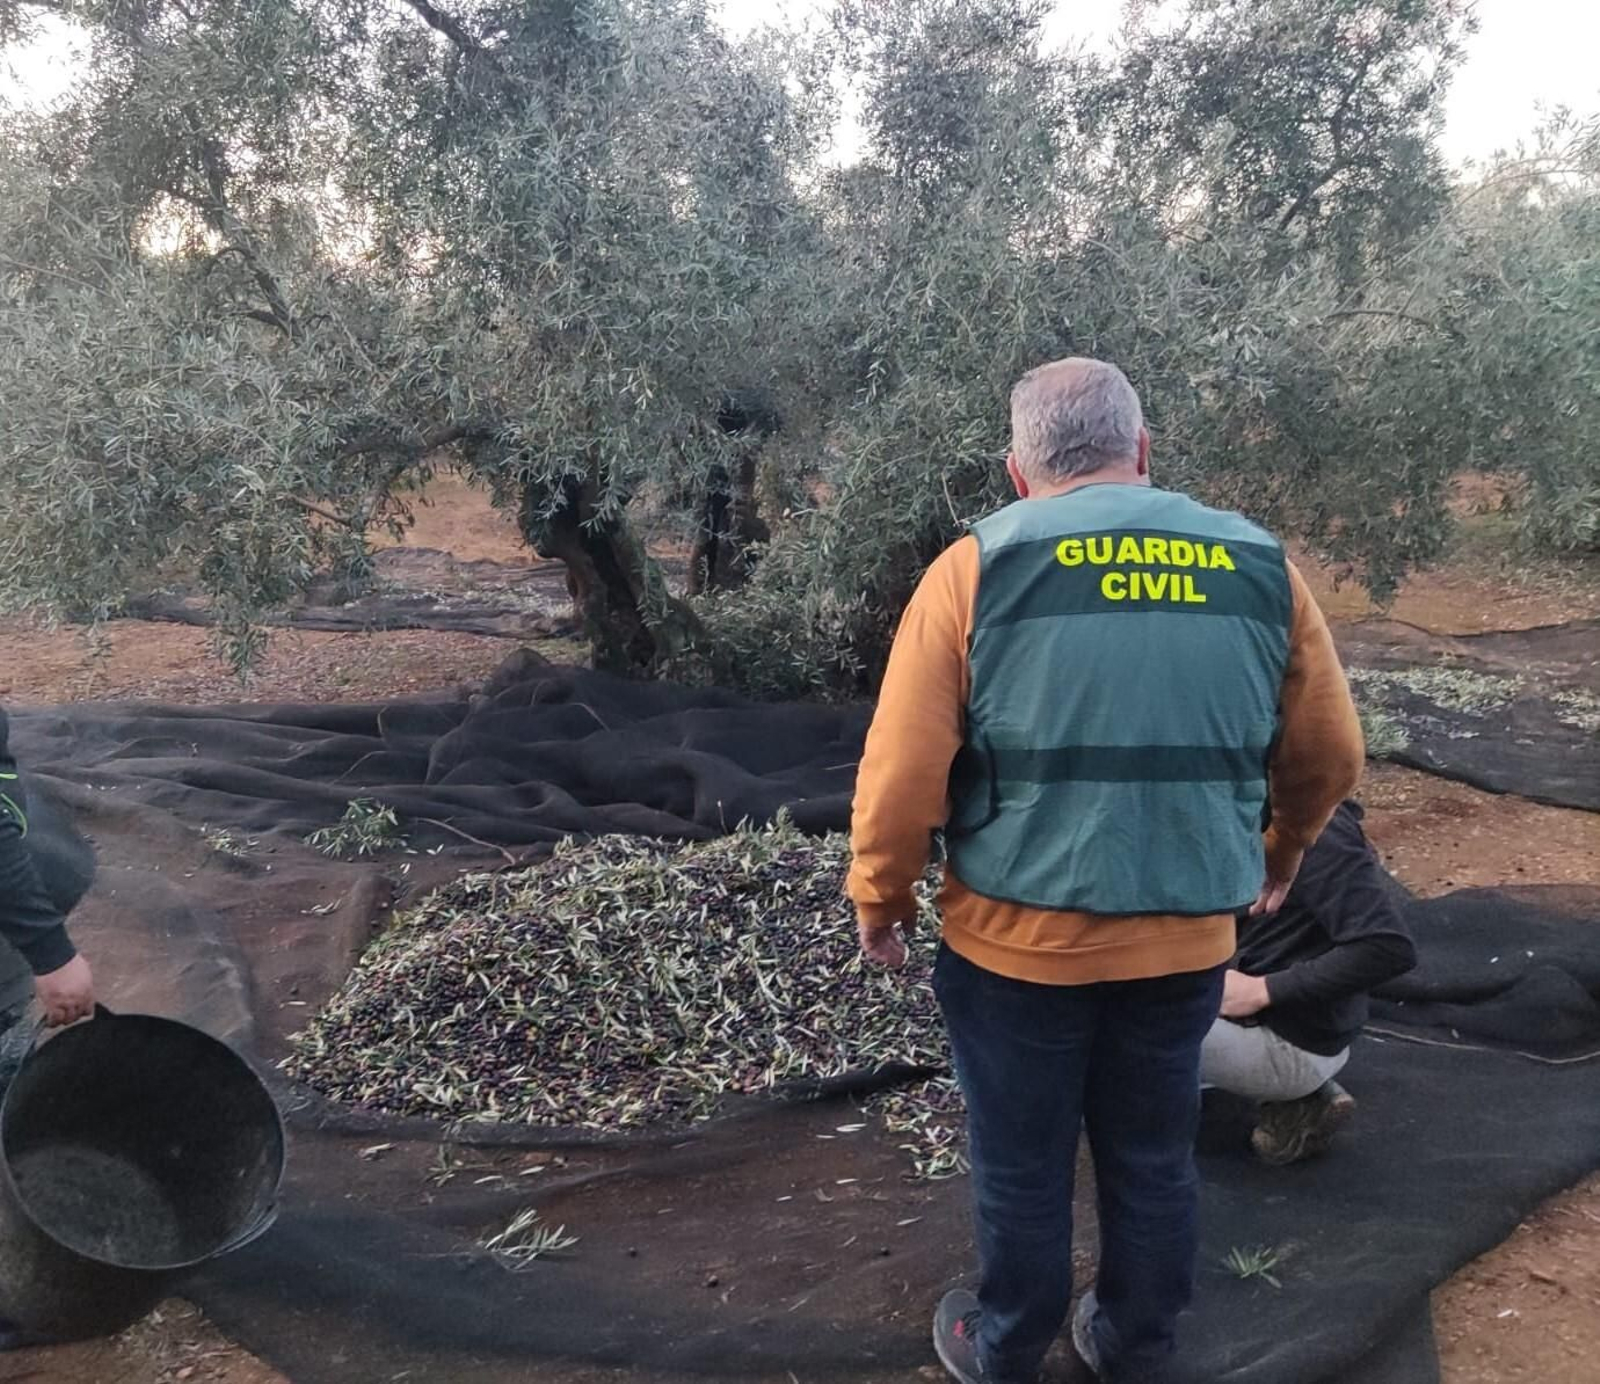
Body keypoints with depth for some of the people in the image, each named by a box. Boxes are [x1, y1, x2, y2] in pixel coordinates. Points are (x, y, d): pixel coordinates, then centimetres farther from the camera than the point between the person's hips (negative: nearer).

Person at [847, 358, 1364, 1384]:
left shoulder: (981, 565, -9)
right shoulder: (1261, 567, 0)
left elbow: (904, 768, -12)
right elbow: (1331, 756, 9)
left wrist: (881, 897, 4)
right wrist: (1282, 854, 27)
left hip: (1019, 938, -2)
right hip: (1187, 940, 3)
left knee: (1022, 1162, 16)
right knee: (1155, 1159, 21)